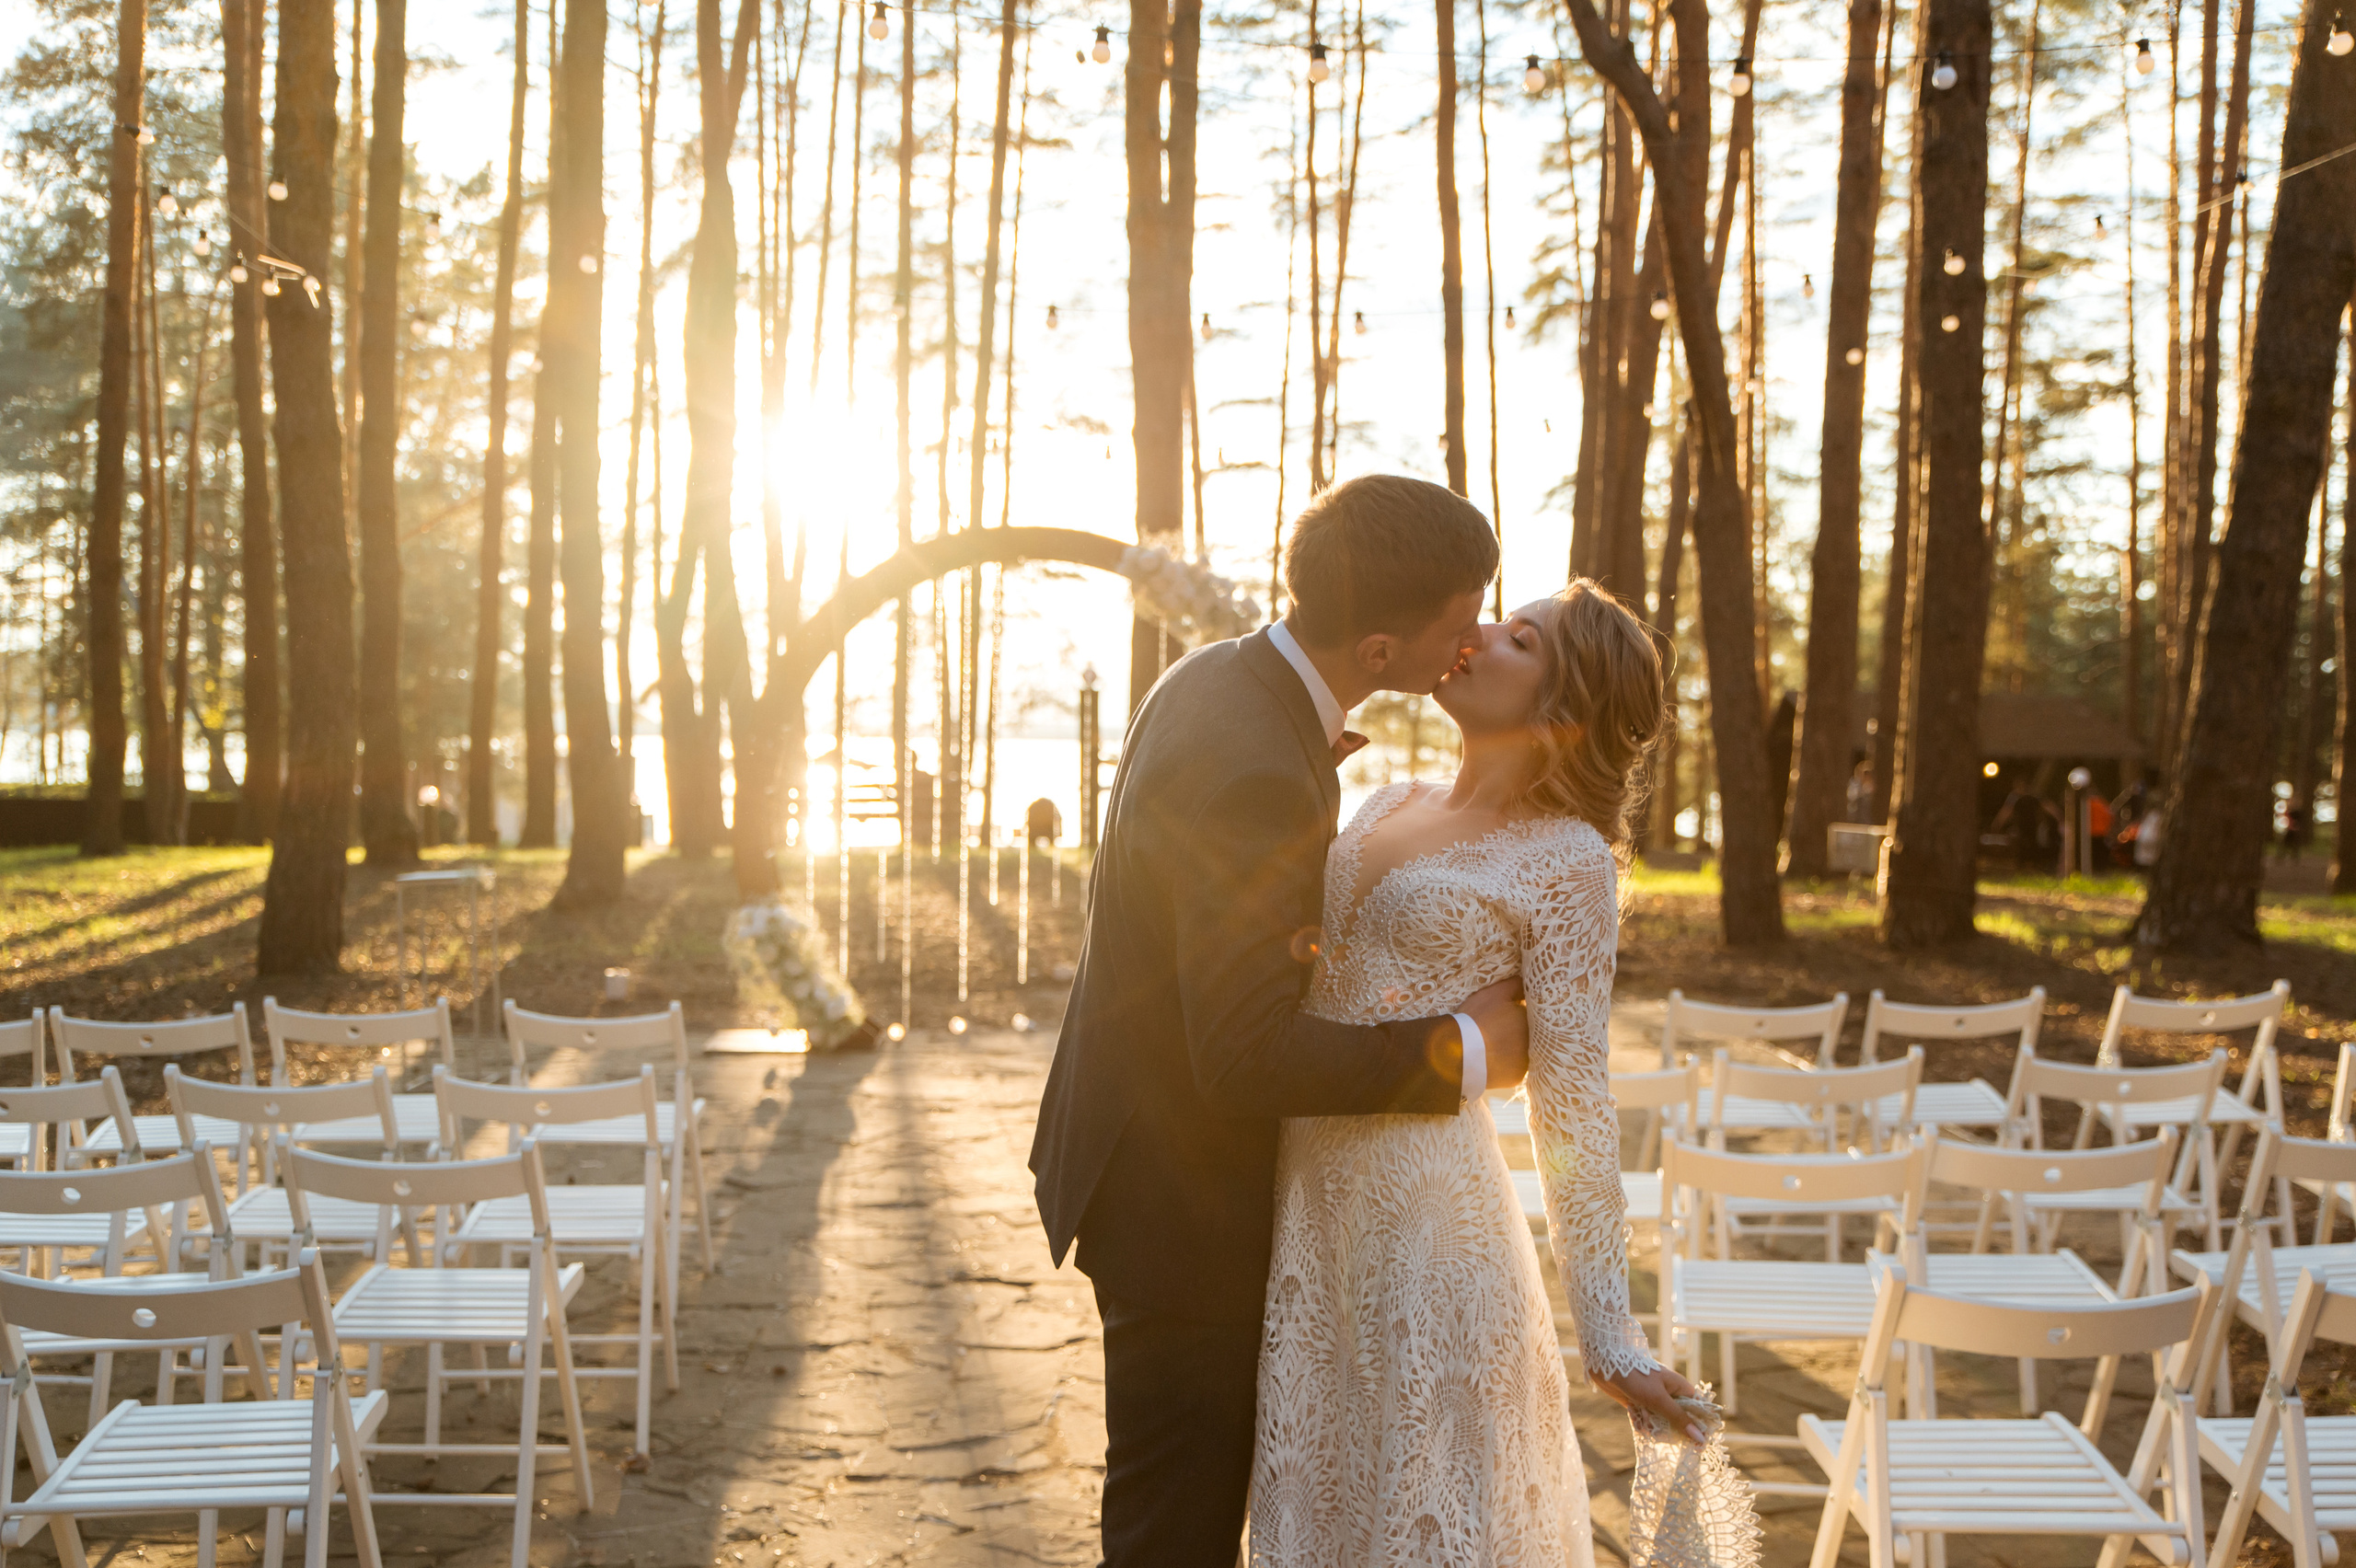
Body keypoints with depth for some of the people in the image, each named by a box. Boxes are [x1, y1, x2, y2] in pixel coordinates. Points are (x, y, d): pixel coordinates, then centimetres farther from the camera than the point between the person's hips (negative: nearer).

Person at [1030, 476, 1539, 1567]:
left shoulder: (1214, 679, 1)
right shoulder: (1253, 773, -30)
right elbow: (1250, 1058, -31)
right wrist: (1463, 1055, -21)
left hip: (1143, 1142, 10)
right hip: (1180, 1200, -10)